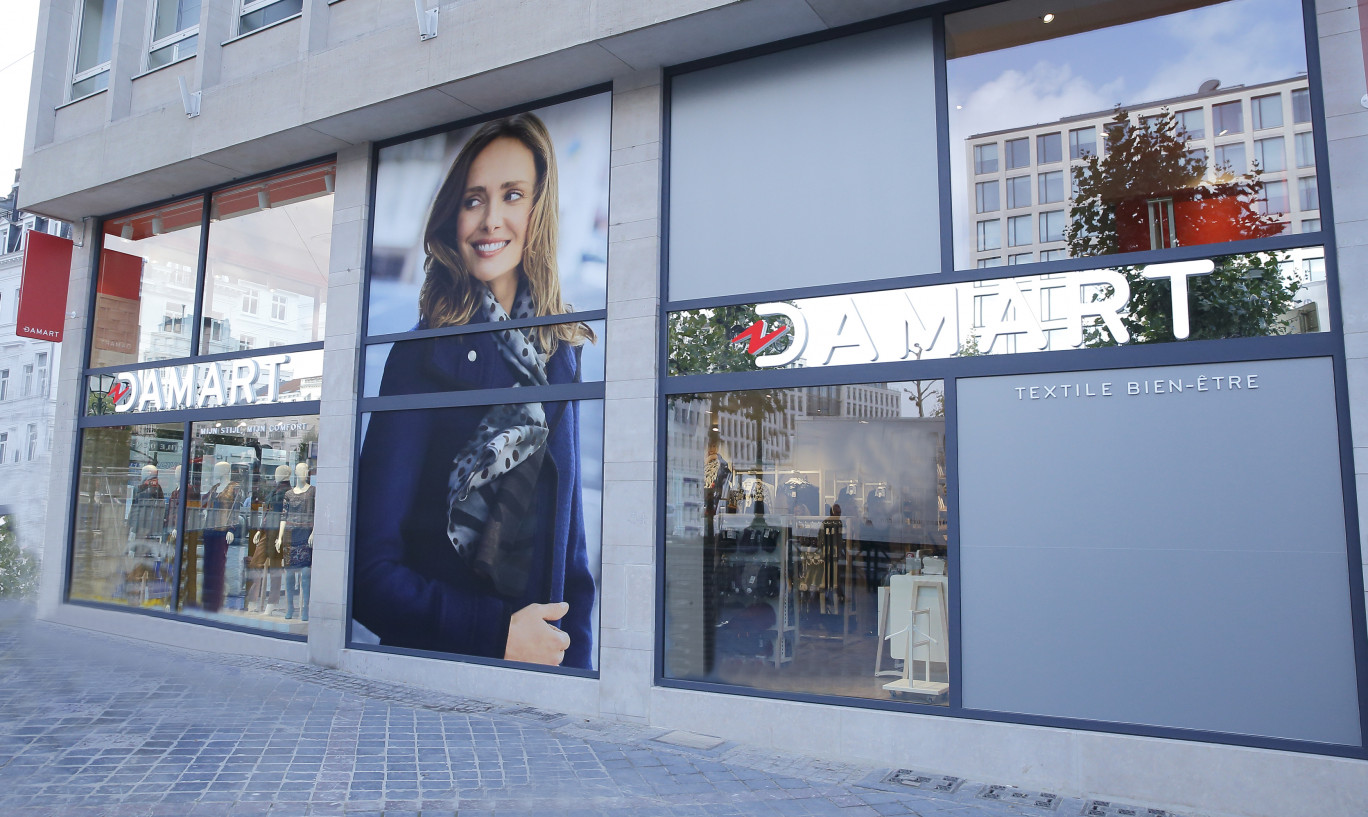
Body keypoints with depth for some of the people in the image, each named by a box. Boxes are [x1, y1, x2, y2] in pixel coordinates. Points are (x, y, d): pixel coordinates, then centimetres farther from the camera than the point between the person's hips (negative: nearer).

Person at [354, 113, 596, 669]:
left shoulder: (563, 352, 2)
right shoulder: (421, 357, -11)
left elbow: (570, 530, 6)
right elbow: (371, 568, -12)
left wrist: (576, 655, -2)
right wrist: (496, 632, -20)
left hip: (544, 656, 4)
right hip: (432, 655, -3)